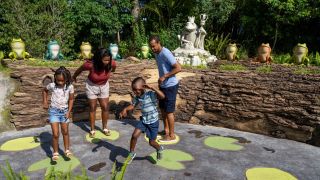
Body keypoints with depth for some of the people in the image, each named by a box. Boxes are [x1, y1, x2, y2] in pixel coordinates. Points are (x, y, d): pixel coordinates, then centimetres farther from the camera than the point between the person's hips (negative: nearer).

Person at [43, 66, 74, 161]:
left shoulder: (70, 87, -12)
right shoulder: (52, 85, -12)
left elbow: (71, 99, -3)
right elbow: (45, 90, 10)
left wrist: (69, 111, -9)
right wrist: (45, 102, 3)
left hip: (64, 111, 1)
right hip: (54, 111, -1)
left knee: (65, 132, 14)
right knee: (55, 134, -3)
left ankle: (67, 150, 29)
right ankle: (55, 153, 15)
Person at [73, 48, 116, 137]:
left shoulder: (111, 63, -27)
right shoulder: (90, 64, -33)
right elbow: (80, 69, -11)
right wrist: (74, 77, 7)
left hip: (104, 86, 2)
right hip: (91, 86, -2)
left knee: (105, 107, 4)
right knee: (93, 108, 7)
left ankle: (105, 128, 24)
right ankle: (92, 130, 23)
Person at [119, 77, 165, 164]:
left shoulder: (151, 94, -24)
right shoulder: (137, 97, -6)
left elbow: (162, 96, -40)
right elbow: (132, 105, 9)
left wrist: (152, 88, -45)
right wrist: (125, 109, -11)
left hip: (153, 122, -5)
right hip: (143, 120, 5)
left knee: (151, 142, 8)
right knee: (134, 135, -11)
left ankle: (159, 149, 43)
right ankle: (131, 153, 12)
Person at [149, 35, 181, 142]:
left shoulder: (166, 53, -22)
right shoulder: (156, 54, 6)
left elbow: (178, 68, -27)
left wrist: (164, 76, -26)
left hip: (170, 86, -9)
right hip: (163, 85, 9)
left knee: (169, 111, 0)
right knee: (162, 109, 17)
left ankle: (171, 135, 14)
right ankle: (166, 130, 33)